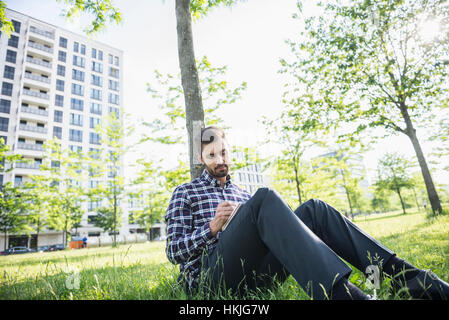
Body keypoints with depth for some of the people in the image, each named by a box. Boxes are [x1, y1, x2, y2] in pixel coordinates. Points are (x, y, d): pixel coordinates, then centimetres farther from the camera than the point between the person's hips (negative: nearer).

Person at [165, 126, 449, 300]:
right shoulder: (185, 192, 11)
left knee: (314, 210, -12)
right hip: (211, 275, -4)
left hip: (255, 275, 5)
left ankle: (402, 273, -19)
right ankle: (341, 291, -46)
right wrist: (212, 227, -13)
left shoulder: (243, 195, 25)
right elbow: (174, 251, 2)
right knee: (265, 198, -30)